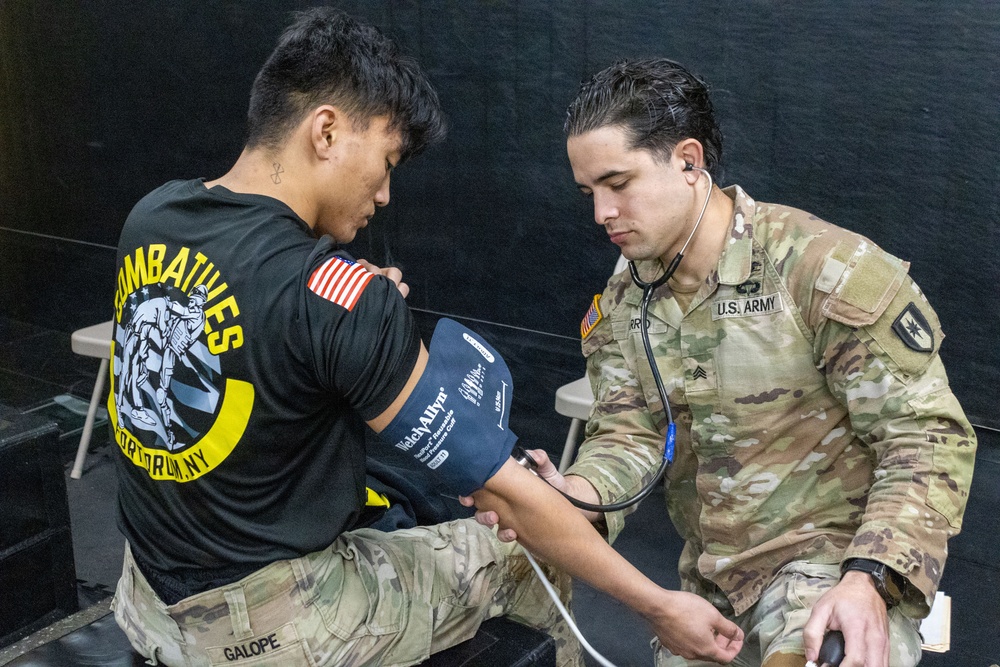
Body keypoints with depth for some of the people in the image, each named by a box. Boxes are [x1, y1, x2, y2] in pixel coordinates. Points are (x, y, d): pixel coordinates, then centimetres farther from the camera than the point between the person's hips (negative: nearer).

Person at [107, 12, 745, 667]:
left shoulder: (149, 217, -5)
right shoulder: (333, 296, -27)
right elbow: (501, 487, -23)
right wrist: (660, 606, -13)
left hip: (145, 600, 8)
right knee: (527, 559, 12)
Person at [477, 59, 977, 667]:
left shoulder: (830, 269, -19)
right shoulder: (622, 304, 2)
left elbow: (928, 437, -18)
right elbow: (629, 435, -4)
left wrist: (868, 581, -31)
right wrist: (574, 496, -27)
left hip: (835, 552, -6)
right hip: (708, 570, 7)